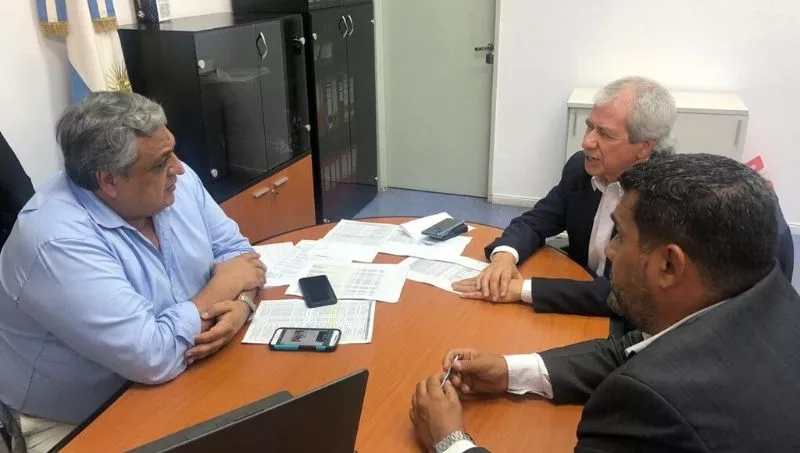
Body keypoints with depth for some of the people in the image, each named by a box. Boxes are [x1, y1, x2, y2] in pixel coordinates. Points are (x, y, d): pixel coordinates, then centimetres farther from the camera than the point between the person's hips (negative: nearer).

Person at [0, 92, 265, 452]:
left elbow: (235, 249, 1)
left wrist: (240, 306, -21)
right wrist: (220, 288, -18)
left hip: (178, 386, 7)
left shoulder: (176, 182, -7)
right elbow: (153, 357, -33)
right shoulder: (59, 241, -30)